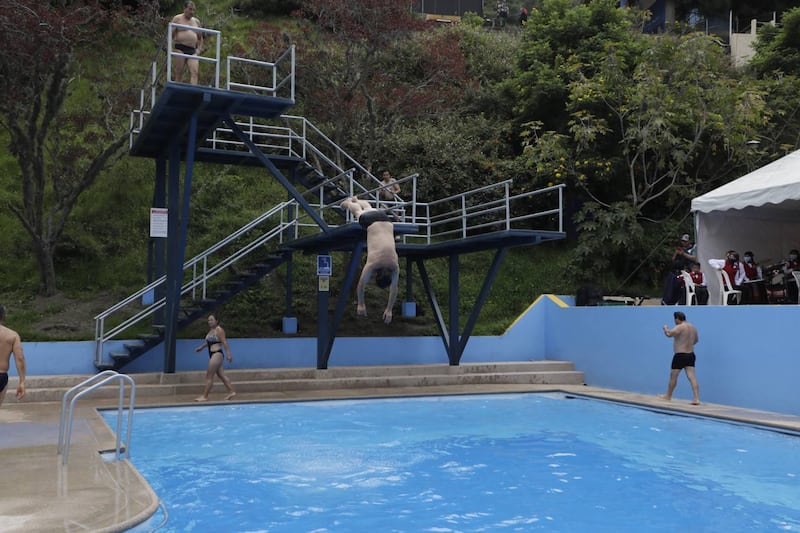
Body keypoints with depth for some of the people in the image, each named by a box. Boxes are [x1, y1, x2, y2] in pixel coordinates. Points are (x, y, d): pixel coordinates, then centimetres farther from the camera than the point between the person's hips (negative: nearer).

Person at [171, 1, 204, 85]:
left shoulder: (196, 21, 18)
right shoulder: (177, 18, 4)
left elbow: (200, 37, 27)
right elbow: (171, 34, 0)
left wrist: (199, 49, 14)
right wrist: (171, 48, -8)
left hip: (192, 50, 4)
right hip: (180, 49, -4)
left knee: (194, 72, -13)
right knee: (179, 72, -5)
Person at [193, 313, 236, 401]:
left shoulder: (219, 330, -12)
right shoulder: (211, 330, 14)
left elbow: (224, 342, -17)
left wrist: (228, 354, -20)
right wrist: (201, 347, 20)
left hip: (217, 354, -10)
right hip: (213, 355, 10)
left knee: (209, 376, -6)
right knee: (221, 375, 12)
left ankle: (204, 396, -1)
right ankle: (231, 391, 17)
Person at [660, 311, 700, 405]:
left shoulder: (679, 327, -16)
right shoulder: (693, 327, 12)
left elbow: (669, 334, -26)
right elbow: (696, 340, 26)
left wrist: (665, 328, -5)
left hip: (680, 356, -7)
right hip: (691, 355, 7)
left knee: (673, 376, 9)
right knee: (692, 377, -1)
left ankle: (668, 396, 23)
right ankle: (697, 399, -10)